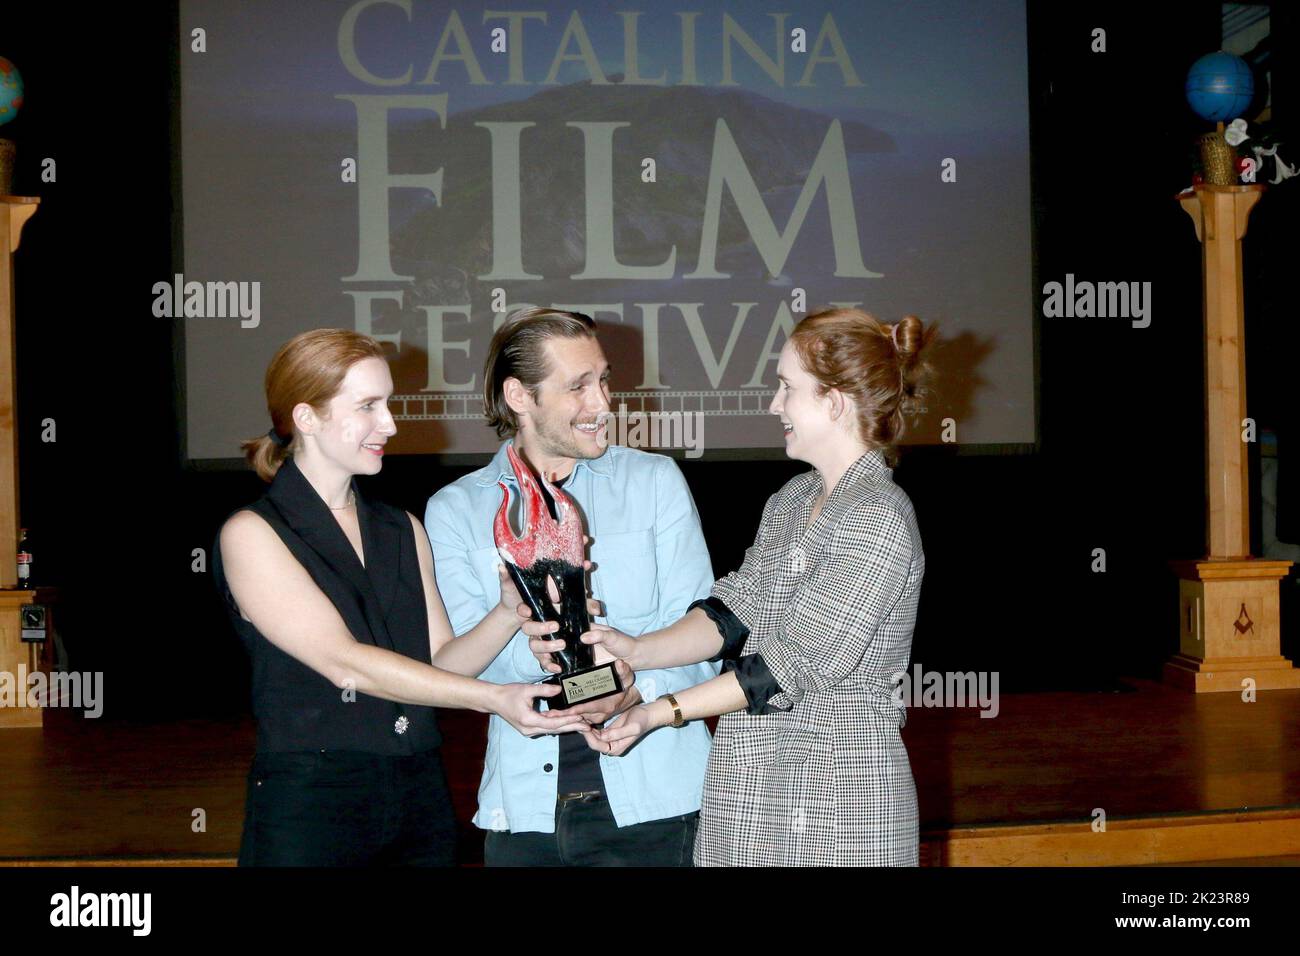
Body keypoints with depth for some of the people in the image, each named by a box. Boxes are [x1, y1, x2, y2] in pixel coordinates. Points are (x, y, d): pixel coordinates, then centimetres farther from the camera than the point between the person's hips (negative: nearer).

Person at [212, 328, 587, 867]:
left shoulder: (402, 530, 12)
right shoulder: (251, 534, -7)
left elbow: (440, 660, 5)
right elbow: (344, 664, -16)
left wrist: (509, 611, -13)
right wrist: (492, 698, -21)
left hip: (421, 800, 5)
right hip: (310, 810, -5)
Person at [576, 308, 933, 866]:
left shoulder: (878, 518, -16)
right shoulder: (793, 499, 12)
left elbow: (794, 665, -19)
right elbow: (734, 611, 6)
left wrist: (661, 711, -17)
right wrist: (637, 652, -9)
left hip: (836, 784, -7)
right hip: (756, 783, 8)